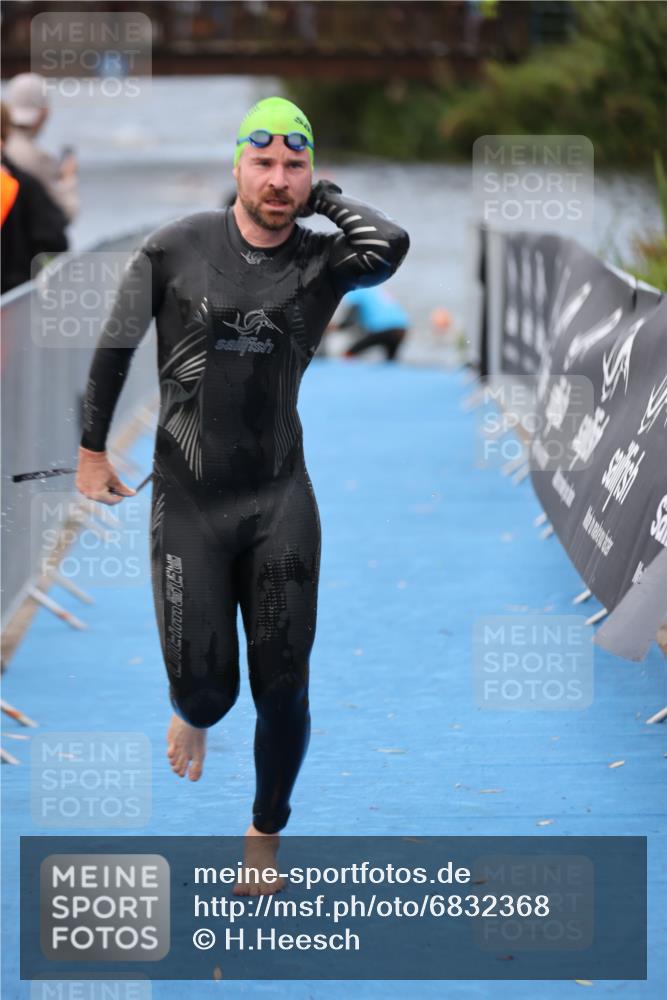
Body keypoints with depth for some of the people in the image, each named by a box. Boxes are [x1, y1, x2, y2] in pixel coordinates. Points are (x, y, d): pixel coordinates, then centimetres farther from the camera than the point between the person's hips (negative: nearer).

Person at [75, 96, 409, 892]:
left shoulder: (321, 262, -4)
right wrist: (92, 449, 10)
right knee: (206, 686, -4)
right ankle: (194, 715, 34)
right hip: (187, 500, -1)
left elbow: (390, 245, -27)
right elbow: (116, 343, 7)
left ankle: (265, 835, 23)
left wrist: (324, 197, -10)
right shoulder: (178, 249, -4)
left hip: (281, 498, 1)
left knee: (282, 691, 2)